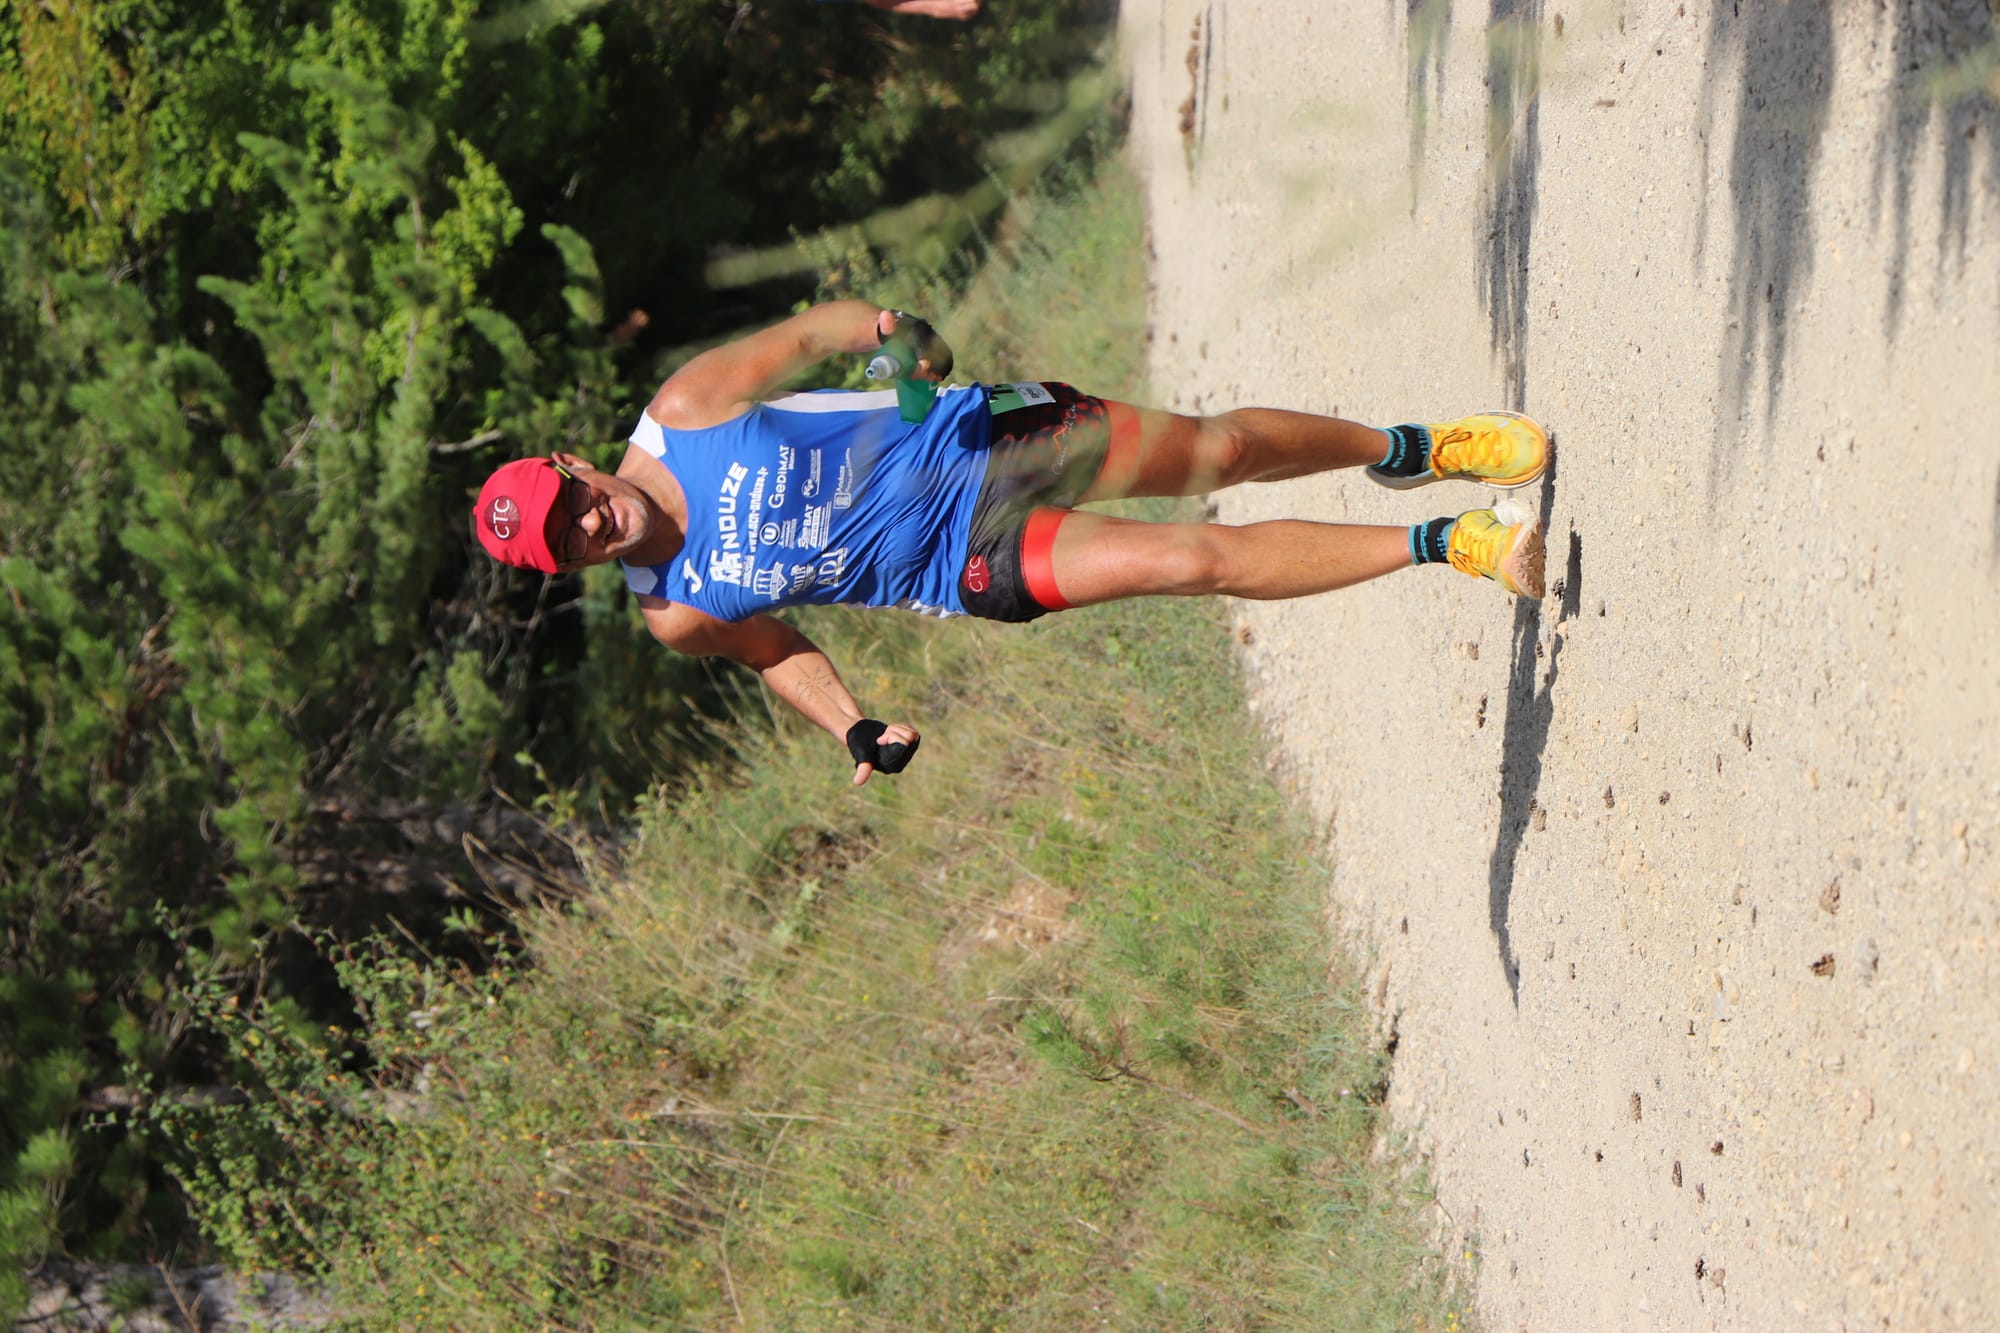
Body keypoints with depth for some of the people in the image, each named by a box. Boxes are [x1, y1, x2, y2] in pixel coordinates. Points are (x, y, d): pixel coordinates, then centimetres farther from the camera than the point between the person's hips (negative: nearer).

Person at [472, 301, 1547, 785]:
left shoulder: (683, 408, -14)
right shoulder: (677, 615, -13)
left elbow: (808, 332, -3)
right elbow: (775, 649, 4)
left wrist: (890, 332, -23)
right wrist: (855, 730, -11)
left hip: (969, 437, 2)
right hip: (965, 562, -2)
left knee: (1227, 448, -1)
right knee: (1200, 563, -14)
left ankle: (1416, 450, 29)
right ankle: (1444, 546, 3)